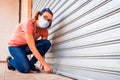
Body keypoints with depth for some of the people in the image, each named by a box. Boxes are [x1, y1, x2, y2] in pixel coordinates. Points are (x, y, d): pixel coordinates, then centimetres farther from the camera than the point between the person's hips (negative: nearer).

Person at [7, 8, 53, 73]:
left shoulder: (44, 30, -12)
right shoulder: (29, 23, -31)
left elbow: (43, 46, -11)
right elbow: (32, 47, -35)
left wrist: (42, 64, -27)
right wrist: (45, 65, -38)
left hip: (27, 46, 6)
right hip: (15, 45, -5)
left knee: (47, 43, -21)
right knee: (26, 69, -26)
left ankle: (31, 64, -4)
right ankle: (11, 61, 7)